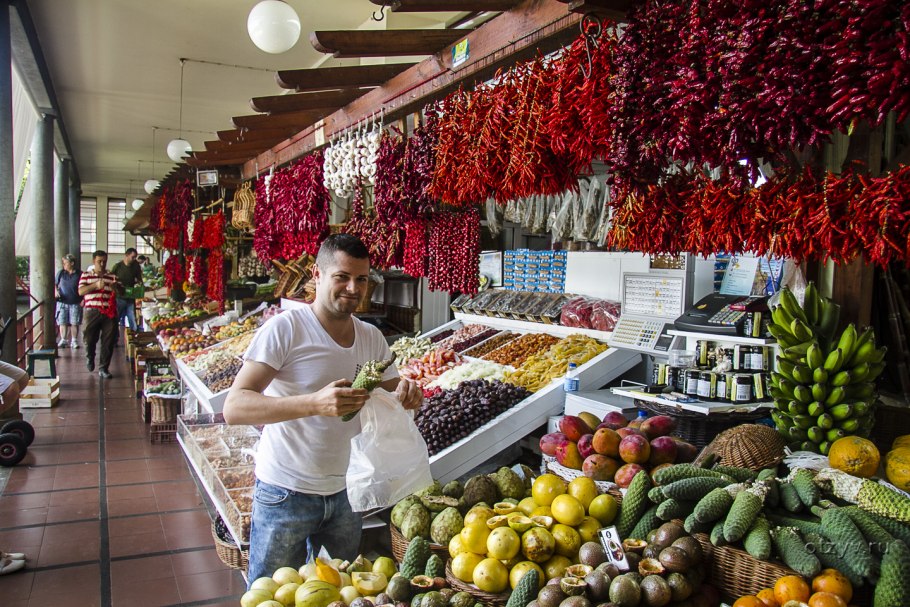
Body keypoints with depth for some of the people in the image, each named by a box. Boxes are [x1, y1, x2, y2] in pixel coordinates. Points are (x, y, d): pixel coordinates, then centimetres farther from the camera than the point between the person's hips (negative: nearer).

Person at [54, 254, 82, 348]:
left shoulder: (79, 274, -2)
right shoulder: (61, 273, 5)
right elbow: (55, 284, 16)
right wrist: (56, 291, -3)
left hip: (75, 303, -2)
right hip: (62, 302, 2)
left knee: (74, 323, 0)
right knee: (62, 322, 3)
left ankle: (74, 341, 9)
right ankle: (63, 340, 11)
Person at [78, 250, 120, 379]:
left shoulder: (112, 276, 13)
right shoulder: (86, 275, 8)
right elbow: (81, 291, -6)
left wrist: (115, 287, -13)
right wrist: (96, 285, -20)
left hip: (109, 313, 2)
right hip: (91, 312, -1)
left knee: (108, 342, 0)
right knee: (89, 339, 1)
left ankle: (103, 368, 10)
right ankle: (90, 358, 33)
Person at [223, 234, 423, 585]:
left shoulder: (372, 338, 2)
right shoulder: (284, 329, -17)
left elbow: (391, 393, 11)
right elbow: (234, 407, -25)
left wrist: (406, 394, -15)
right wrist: (315, 403, -40)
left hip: (345, 493, 6)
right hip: (286, 494, -5)